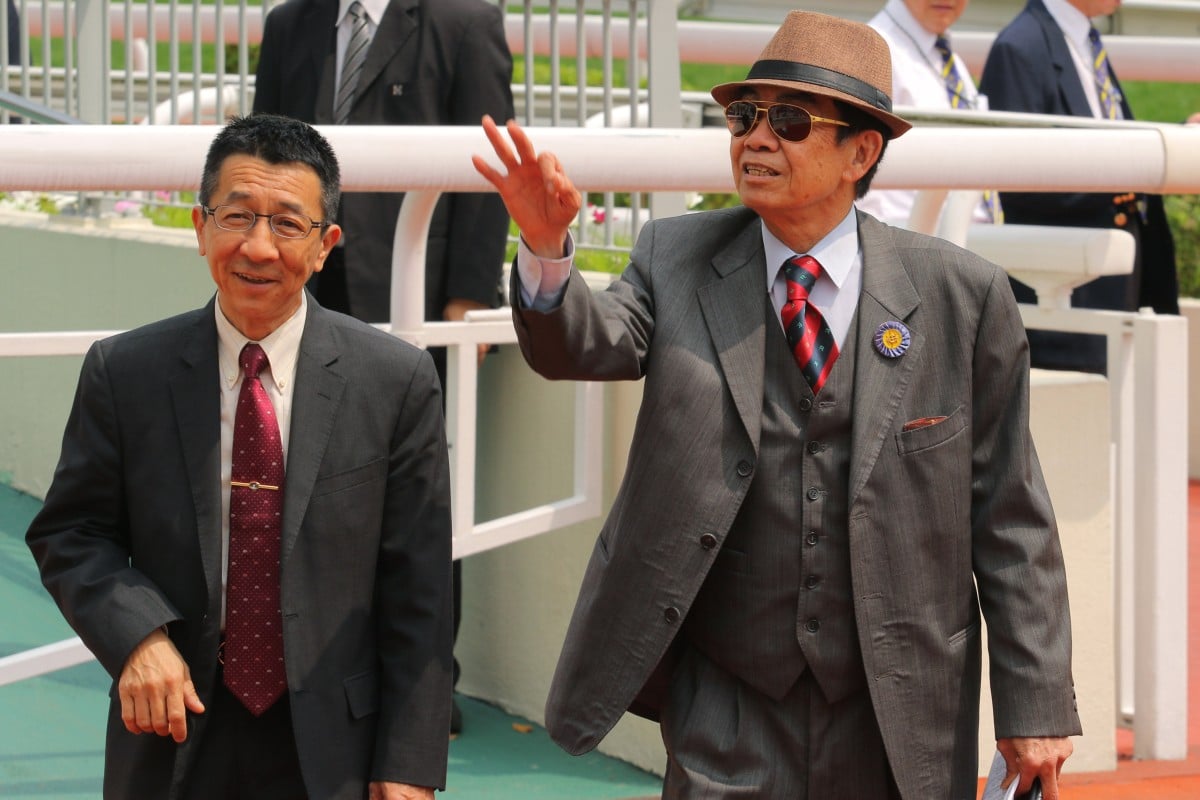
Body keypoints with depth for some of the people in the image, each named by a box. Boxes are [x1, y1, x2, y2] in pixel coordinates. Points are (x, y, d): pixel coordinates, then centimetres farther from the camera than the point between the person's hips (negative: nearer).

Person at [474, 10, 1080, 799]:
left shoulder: (959, 294, -3)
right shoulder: (677, 262, 2)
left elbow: (1008, 515, -1)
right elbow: (583, 344, -16)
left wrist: (1036, 706, -1)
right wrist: (546, 250, -37)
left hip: (899, 721, 0)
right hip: (727, 714, 0)